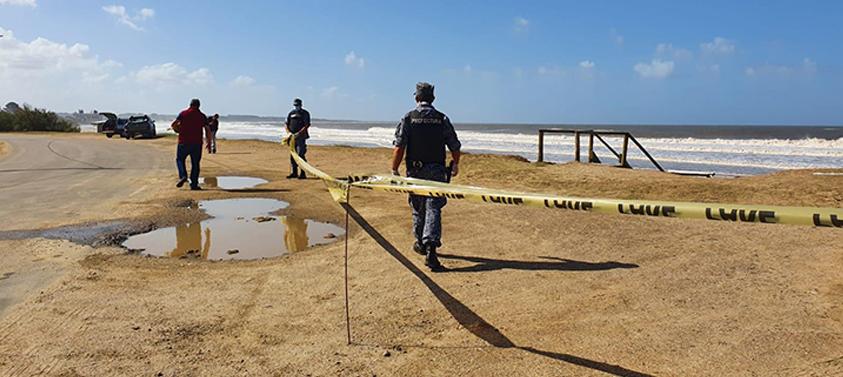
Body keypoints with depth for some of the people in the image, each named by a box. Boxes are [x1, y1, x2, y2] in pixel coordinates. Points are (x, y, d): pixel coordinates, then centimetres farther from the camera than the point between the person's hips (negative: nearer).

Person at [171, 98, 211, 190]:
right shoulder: (202, 116, 4)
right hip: (197, 143, 1)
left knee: (180, 159, 17)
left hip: (184, 142, -1)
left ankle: (183, 176, -6)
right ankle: (194, 184, 5)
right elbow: (207, 130, -1)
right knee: (195, 163, 7)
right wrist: (209, 142, 9)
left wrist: (179, 131, 16)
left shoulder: (183, 114, 2)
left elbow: (174, 125, -4)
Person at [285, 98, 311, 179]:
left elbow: (307, 125, -11)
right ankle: (294, 173, 16)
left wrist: (299, 133, -20)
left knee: (300, 155, -12)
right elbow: (286, 124, 13)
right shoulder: (291, 113, 13)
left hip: (301, 137, -6)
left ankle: (303, 173, -8)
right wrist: (289, 132, -5)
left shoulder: (305, 113, -2)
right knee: (292, 155, 8)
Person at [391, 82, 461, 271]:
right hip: (436, 171, 0)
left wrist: (394, 170, -5)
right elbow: (455, 146, 5)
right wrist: (455, 164, 22)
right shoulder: (442, 119, 2)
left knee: (418, 208, 15)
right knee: (433, 208, -3)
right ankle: (430, 247, -18)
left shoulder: (408, 118, -2)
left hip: (415, 171, 0)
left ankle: (420, 243, 30)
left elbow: (399, 147, -9)